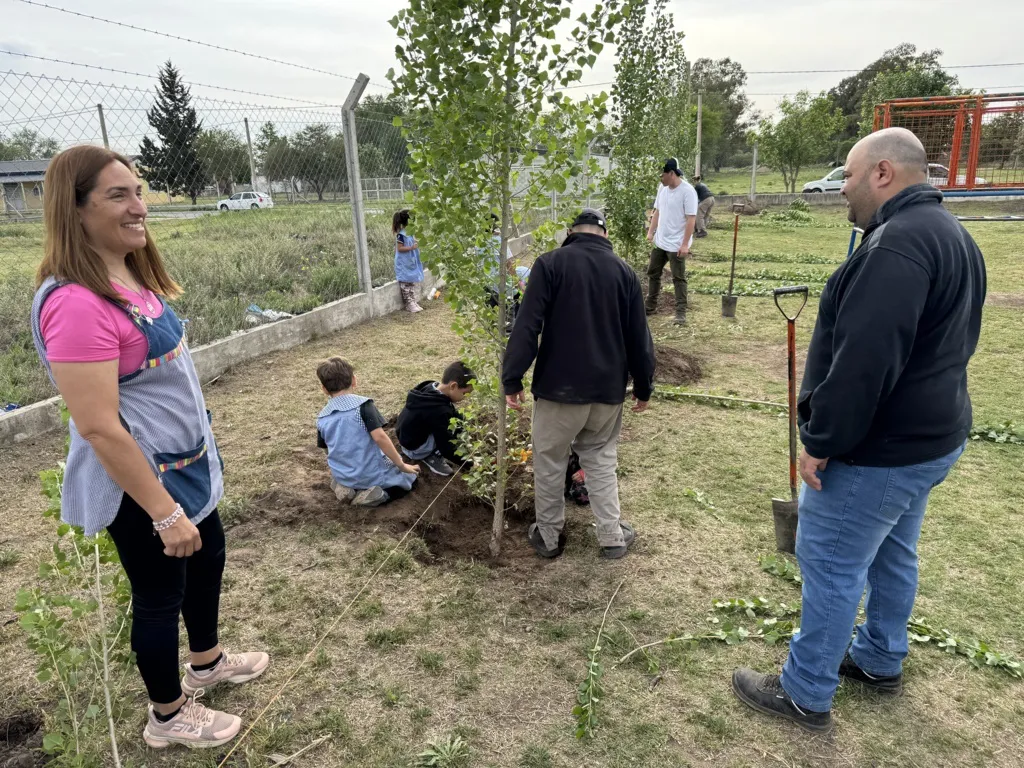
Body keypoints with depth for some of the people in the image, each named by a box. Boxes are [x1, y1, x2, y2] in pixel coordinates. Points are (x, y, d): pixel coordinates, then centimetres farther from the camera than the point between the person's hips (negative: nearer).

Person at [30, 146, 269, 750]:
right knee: (161, 592, 11)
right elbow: (98, 428, -28)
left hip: (184, 463, 9)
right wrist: (165, 513, -23)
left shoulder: (134, 277, 1)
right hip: (141, 483, -9)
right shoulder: (77, 302, -28)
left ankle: (208, 661, 52)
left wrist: (204, 451, 18)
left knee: (207, 557, 25)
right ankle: (168, 717, 37)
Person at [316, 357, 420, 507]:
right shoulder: (362, 405, -17)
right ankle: (377, 494, -6)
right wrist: (402, 465, -13)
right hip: (373, 476, -5)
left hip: (343, 477, 6)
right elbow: (379, 437, -24)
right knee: (409, 475, 20)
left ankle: (344, 486, 8)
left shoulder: (322, 418, 0)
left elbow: (327, 449, 11)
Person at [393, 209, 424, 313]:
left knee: (412, 283, 13)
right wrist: (412, 247, -27)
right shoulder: (401, 234, -17)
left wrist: (417, 244, 4)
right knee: (406, 284, -2)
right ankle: (408, 305, 2)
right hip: (404, 264, -9)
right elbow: (399, 248, -20)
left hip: (411, 263, 9)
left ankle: (413, 303, 20)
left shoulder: (410, 233, 8)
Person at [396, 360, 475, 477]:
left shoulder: (431, 388, -7)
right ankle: (432, 456, -6)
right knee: (454, 423, -22)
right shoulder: (438, 410, -34)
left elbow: (454, 413, 9)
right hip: (414, 447, -9)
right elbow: (447, 448, -28)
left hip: (409, 436, 9)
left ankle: (431, 453, 9)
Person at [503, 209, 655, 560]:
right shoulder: (623, 271, 5)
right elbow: (639, 338, 7)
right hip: (608, 388, 4)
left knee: (550, 463, 13)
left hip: (559, 387, -3)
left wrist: (512, 379, -9)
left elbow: (527, 327, -13)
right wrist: (643, 386, 17)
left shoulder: (551, 263, -6)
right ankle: (613, 538, 23)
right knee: (602, 460, 20)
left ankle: (549, 537, 25)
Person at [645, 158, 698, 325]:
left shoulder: (687, 191, -18)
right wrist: (651, 232, 7)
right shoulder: (663, 188, 5)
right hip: (660, 242, 8)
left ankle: (681, 313, 6)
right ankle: (650, 306, 29)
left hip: (676, 245, -8)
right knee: (653, 273, 16)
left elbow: (691, 219, -19)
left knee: (678, 279, 0)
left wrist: (685, 244, -22)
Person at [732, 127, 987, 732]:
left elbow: (864, 359, -31)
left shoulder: (898, 244, -25)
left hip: (878, 450, -10)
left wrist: (821, 440, -22)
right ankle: (881, 661, 41)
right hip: (931, 436, 10)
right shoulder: (952, 235, 11)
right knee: (893, 553, 23)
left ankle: (806, 695, 17)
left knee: (832, 567, 2)